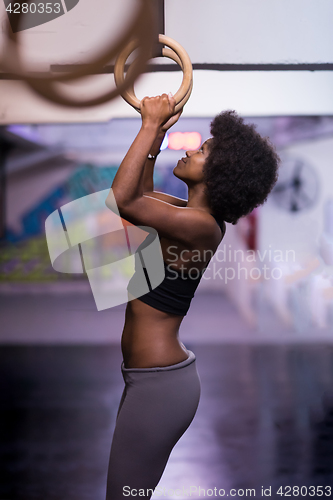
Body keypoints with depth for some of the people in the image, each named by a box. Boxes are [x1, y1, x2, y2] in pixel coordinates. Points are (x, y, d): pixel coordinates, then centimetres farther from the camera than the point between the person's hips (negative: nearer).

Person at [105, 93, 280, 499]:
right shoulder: (192, 214, 7)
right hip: (155, 375, 10)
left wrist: (151, 126, -18)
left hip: (160, 384, -10)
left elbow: (122, 199, -26)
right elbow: (142, 195, 25)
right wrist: (156, 133, 17)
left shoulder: (201, 226, -20)